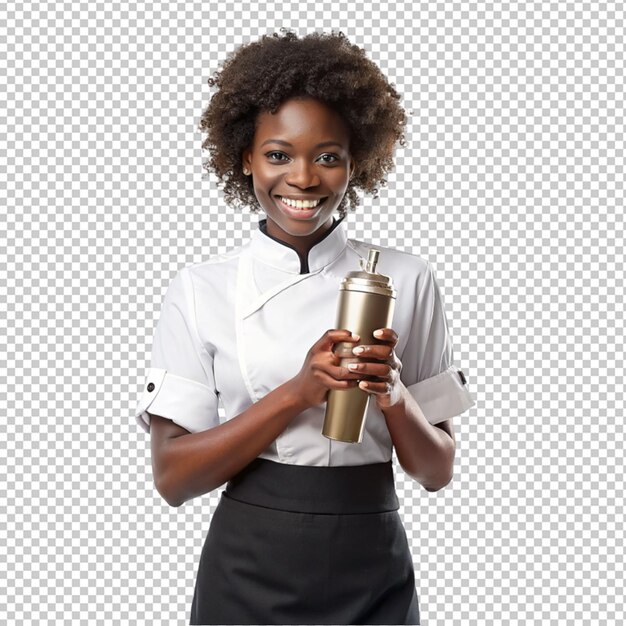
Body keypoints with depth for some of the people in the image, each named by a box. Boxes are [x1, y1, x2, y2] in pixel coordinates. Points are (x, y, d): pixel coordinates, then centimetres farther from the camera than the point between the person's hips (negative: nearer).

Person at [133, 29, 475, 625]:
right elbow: (173, 477, -10)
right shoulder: (199, 289, -5)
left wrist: (394, 396, -20)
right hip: (246, 576, -1)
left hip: (374, 576, 1)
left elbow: (436, 472, 0)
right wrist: (297, 392, -21)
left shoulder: (406, 280, -2)